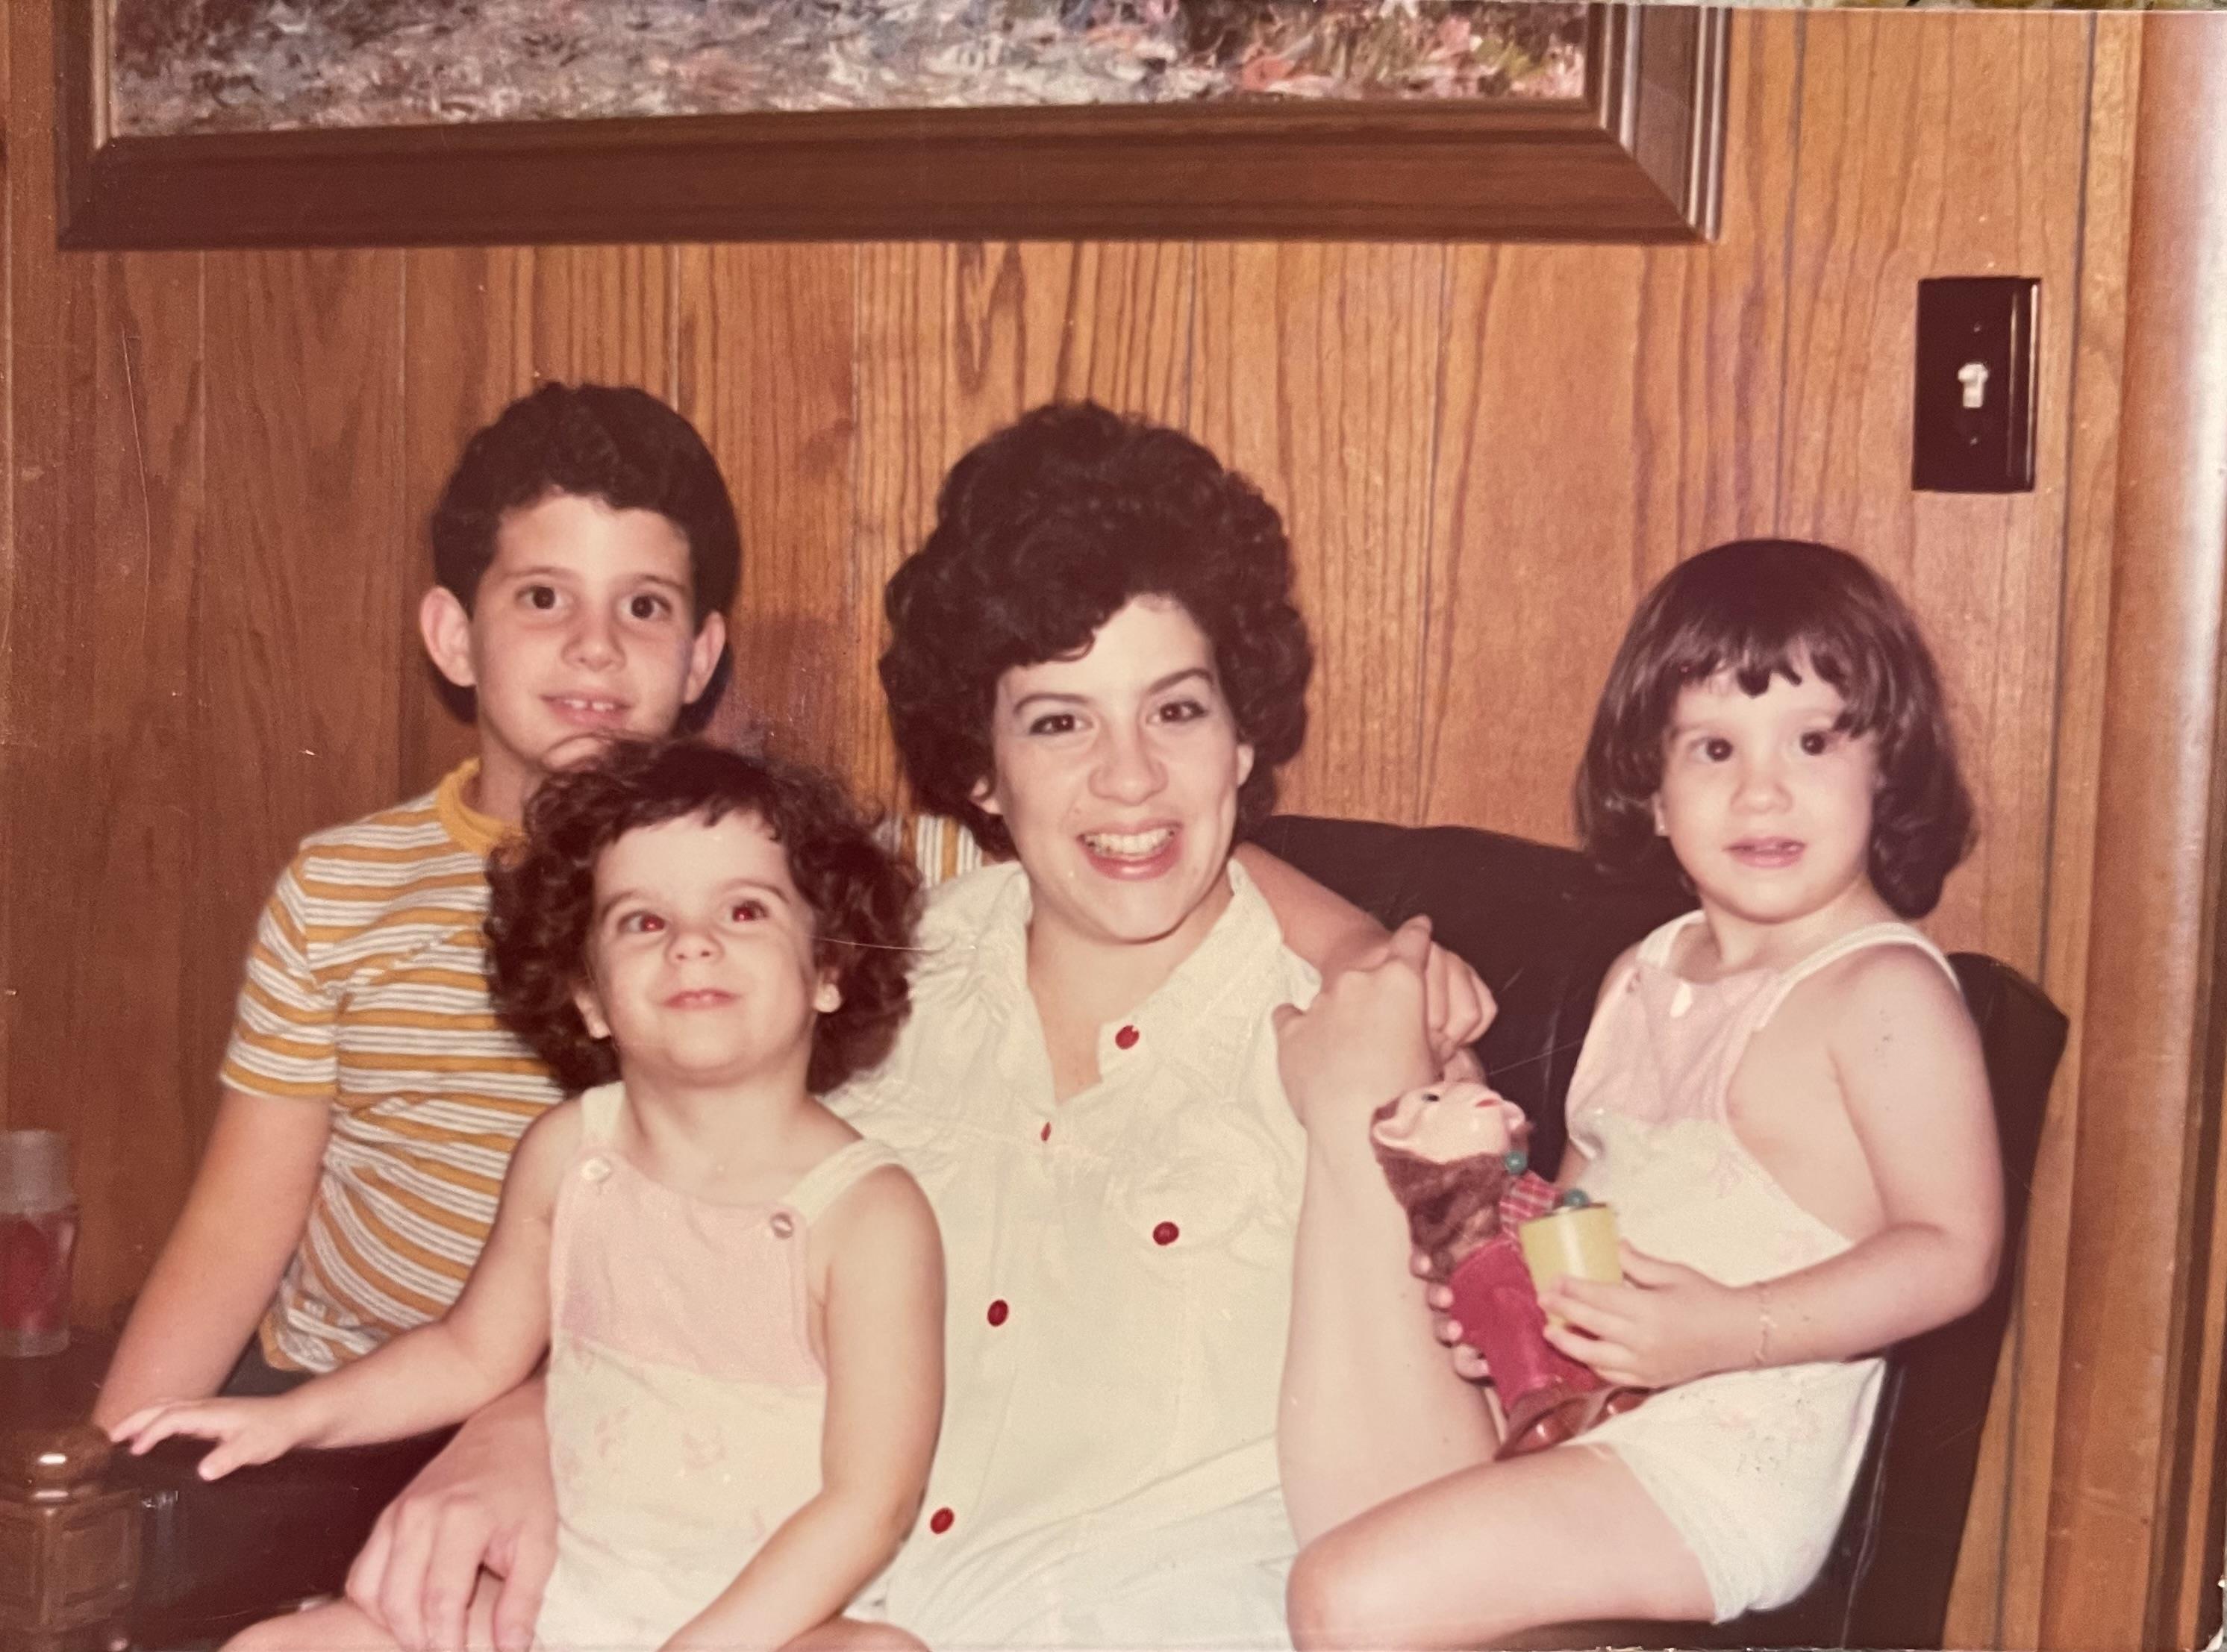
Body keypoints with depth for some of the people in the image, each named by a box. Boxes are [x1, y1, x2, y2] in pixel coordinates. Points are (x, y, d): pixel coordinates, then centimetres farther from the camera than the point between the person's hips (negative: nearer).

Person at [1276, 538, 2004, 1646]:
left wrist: (1729, 1331, -23)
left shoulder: (1883, 993, -11)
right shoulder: (1641, 977, 13)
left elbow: (1953, 1250, -14)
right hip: (1570, 1407, 8)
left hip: (1723, 1464, -8)